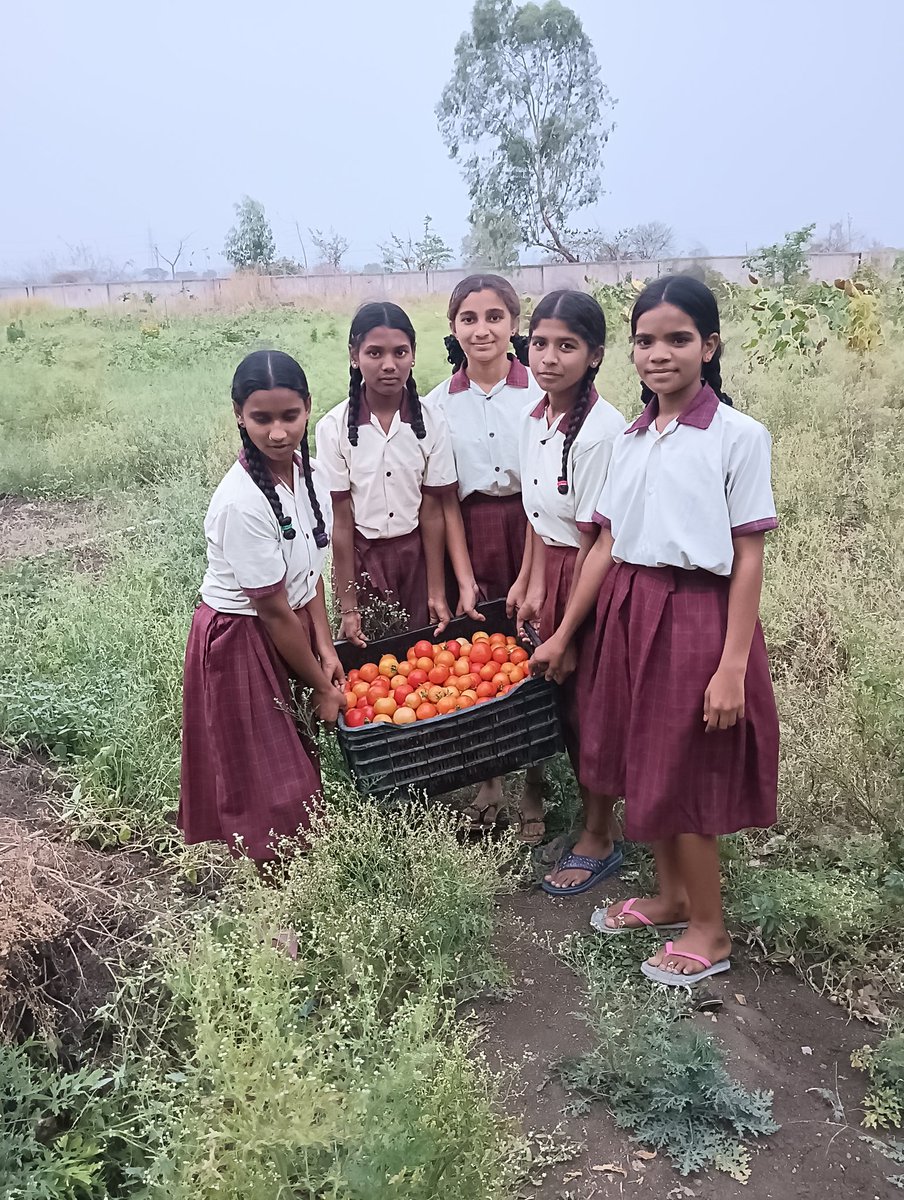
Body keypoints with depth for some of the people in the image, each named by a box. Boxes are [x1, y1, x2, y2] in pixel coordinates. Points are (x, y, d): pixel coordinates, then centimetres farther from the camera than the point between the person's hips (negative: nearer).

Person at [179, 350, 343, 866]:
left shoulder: (310, 471, -6)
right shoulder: (243, 502, -29)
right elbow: (274, 610, -21)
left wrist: (325, 648, -3)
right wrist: (321, 687, -11)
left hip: (291, 629, 7)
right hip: (241, 641, -7)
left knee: (298, 761, 17)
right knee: (266, 783, 6)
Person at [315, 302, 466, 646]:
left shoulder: (431, 422, -7)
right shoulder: (334, 427, -11)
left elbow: (432, 510, -4)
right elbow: (340, 520, -9)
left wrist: (436, 594, -5)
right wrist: (348, 607, -8)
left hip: (417, 555, 1)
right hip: (360, 557, -1)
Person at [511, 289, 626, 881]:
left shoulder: (602, 429, -22)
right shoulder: (534, 418, 3)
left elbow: (594, 535, -19)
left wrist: (568, 627, -13)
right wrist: (532, 583, 10)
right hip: (551, 568, 7)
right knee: (563, 696, 16)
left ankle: (599, 839, 24)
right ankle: (587, 809, 36)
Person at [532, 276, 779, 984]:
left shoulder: (738, 436, -10)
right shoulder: (631, 439, 8)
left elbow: (747, 559, -12)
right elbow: (606, 544, 9)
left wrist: (733, 666, -16)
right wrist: (564, 634, 10)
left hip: (696, 617, -6)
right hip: (627, 610, 6)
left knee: (682, 775, 4)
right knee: (642, 764, 16)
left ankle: (709, 930, 25)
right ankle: (671, 895, 38)